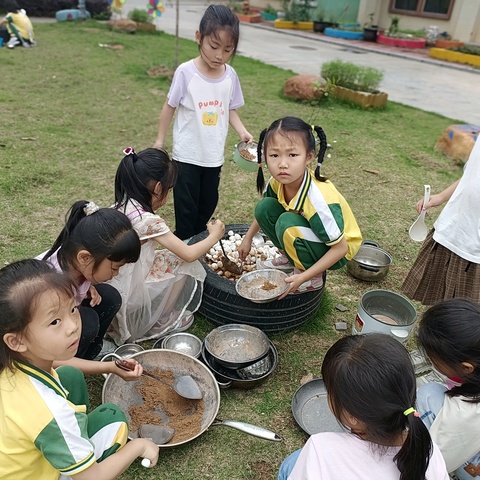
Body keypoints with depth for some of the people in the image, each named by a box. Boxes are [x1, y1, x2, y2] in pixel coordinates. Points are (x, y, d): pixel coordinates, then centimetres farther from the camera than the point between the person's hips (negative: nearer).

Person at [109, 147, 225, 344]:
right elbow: (189, 254, -17)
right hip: (128, 296, -8)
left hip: (110, 287, 8)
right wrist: (214, 236, 0)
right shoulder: (148, 221, -24)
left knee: (168, 258, 16)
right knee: (184, 266, 0)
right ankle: (161, 323, 14)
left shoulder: (120, 207, -1)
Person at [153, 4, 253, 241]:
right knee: (186, 208, 4)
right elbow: (170, 106, -4)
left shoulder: (230, 75, -3)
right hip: (187, 155, -4)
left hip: (214, 155, 4)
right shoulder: (186, 72, -14)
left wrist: (242, 132, -8)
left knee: (208, 204, 17)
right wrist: (160, 140, 0)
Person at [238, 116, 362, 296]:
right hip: (309, 233, 6)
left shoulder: (318, 199, -36)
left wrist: (303, 278, -29)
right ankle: (291, 258, 8)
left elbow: (340, 248, -27)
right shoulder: (279, 181, -17)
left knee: (287, 223, -32)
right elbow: (264, 213, 8)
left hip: (335, 250, -6)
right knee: (264, 208, -11)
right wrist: (247, 238, 14)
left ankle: (313, 278, -9)